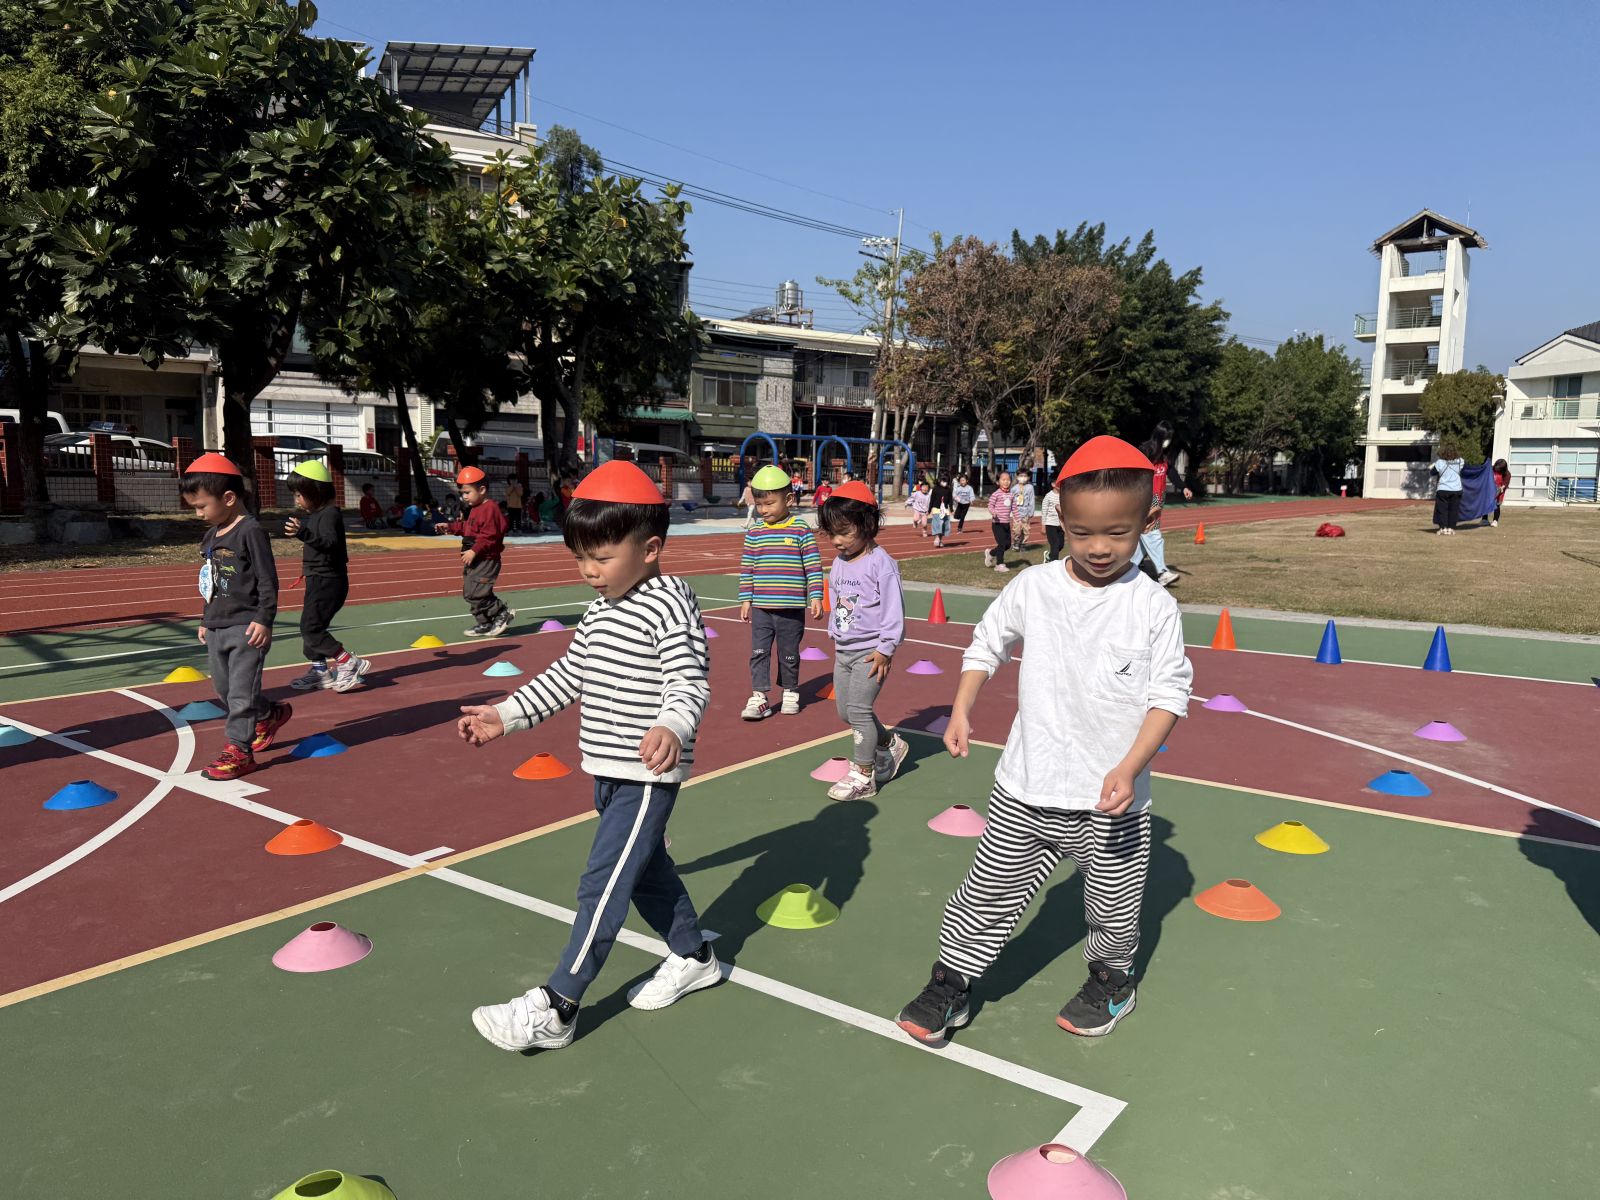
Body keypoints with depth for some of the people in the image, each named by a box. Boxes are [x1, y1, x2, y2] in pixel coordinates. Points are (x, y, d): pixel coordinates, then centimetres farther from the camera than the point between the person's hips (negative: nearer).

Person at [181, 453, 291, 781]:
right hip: (216, 630, 9)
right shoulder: (210, 536, 13)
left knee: (241, 692, -5)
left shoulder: (250, 531, -12)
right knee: (224, 690, 17)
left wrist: (264, 619, -19)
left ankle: (239, 750, 2)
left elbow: (267, 579, -15)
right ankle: (271, 714, 37)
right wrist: (206, 620, 25)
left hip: (246, 629, -9)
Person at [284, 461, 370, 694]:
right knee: (310, 626, 16)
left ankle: (350, 663, -9)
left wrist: (303, 533, -44)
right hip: (318, 580, 11)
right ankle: (319, 670, 27)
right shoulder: (316, 514, 13)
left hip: (328, 581, -11)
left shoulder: (329, 514, -17)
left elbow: (330, 542, -34)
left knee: (311, 627, -14)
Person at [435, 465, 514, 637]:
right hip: (474, 560, 11)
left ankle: (503, 613, -2)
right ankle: (484, 624, 20)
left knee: (475, 593, -15)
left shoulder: (490, 509, -17)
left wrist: (474, 551, -26)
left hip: (486, 560, -11)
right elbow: (467, 528, 28)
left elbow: (489, 536, -24)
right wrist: (450, 527, 21)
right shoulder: (475, 509, 16)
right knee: (469, 593, 13)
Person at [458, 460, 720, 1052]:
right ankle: (693, 958, 40)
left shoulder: (670, 605, -18)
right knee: (645, 868, 21)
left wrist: (672, 726, -47)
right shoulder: (601, 607, 9)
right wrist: (507, 714, 13)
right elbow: (569, 674, 17)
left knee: (602, 884, -5)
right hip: (608, 772, 9)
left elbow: (689, 680, -28)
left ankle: (554, 1009, 4)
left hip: (648, 775, -9)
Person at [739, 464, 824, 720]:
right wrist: (745, 600, 5)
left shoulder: (801, 530, -4)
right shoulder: (754, 533, 3)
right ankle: (759, 697, 5)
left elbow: (813, 566, -2)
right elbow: (746, 569, 7)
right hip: (760, 607, 2)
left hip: (792, 607, -2)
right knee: (759, 652, 0)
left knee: (789, 653, 10)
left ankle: (790, 693, 27)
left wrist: (815, 597, -6)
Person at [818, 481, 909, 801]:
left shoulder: (880, 562, -16)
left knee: (858, 708, -10)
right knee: (845, 711, 13)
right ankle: (890, 745, 34)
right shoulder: (839, 562, 7)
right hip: (844, 651, 8)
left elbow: (894, 608, -17)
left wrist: (886, 649, -17)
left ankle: (863, 775, 1)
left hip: (870, 652, -8)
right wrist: (835, 638, 16)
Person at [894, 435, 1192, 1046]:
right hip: (1024, 791, 2)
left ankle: (1111, 977, 45)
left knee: (1114, 903, 17)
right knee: (988, 891, 8)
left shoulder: (1154, 607, -10)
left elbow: (1168, 694, -8)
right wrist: (962, 709, 1)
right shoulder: (1033, 587, -3)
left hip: (1111, 799, -1)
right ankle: (950, 984, 25)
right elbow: (987, 643, 12)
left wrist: (1130, 766, -20)